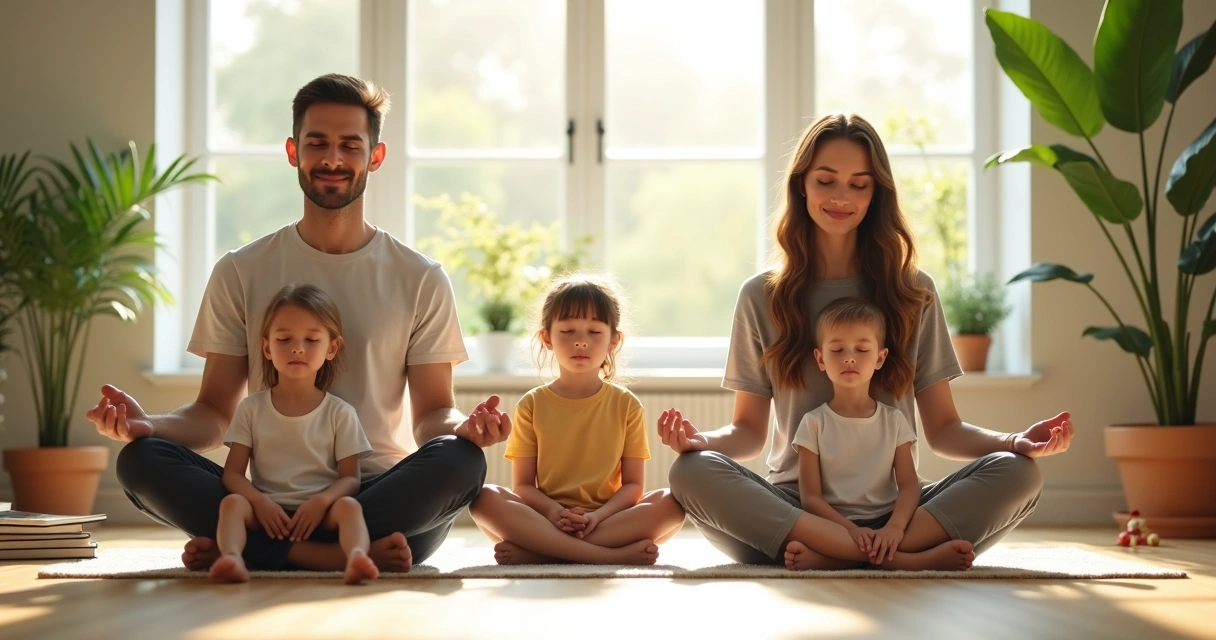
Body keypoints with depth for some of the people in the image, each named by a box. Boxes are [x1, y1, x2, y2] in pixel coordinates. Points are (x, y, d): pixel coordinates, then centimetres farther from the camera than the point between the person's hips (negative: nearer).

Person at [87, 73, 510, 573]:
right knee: (140, 461, -26)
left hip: (380, 493, 0)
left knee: (461, 461, -34)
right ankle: (344, 554, -33)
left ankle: (240, 548, -29)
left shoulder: (421, 280, 9)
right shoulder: (240, 273, 11)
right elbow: (215, 413, 9)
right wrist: (148, 425, -13)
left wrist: (464, 426, -18)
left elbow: (432, 413, 7)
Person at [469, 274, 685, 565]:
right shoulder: (532, 405, 8)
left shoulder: (626, 405, 9)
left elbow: (633, 483, 3)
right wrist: (553, 511, -18)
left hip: (609, 520, 1)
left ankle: (533, 553, -32)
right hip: (545, 520, 0)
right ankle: (613, 556, -37)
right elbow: (523, 484, 3)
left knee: (672, 503, -28)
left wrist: (599, 515, -17)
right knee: (484, 498, -28)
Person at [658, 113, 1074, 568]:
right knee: (693, 471, -31)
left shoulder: (913, 293, 11)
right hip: (793, 506, -1)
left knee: (1016, 472, -26)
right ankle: (909, 552, -40)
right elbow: (749, 430, 10)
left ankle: (828, 556, -40)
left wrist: (1015, 442, -11)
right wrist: (700, 440, -14)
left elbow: (943, 429, 10)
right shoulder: (762, 297, 11)